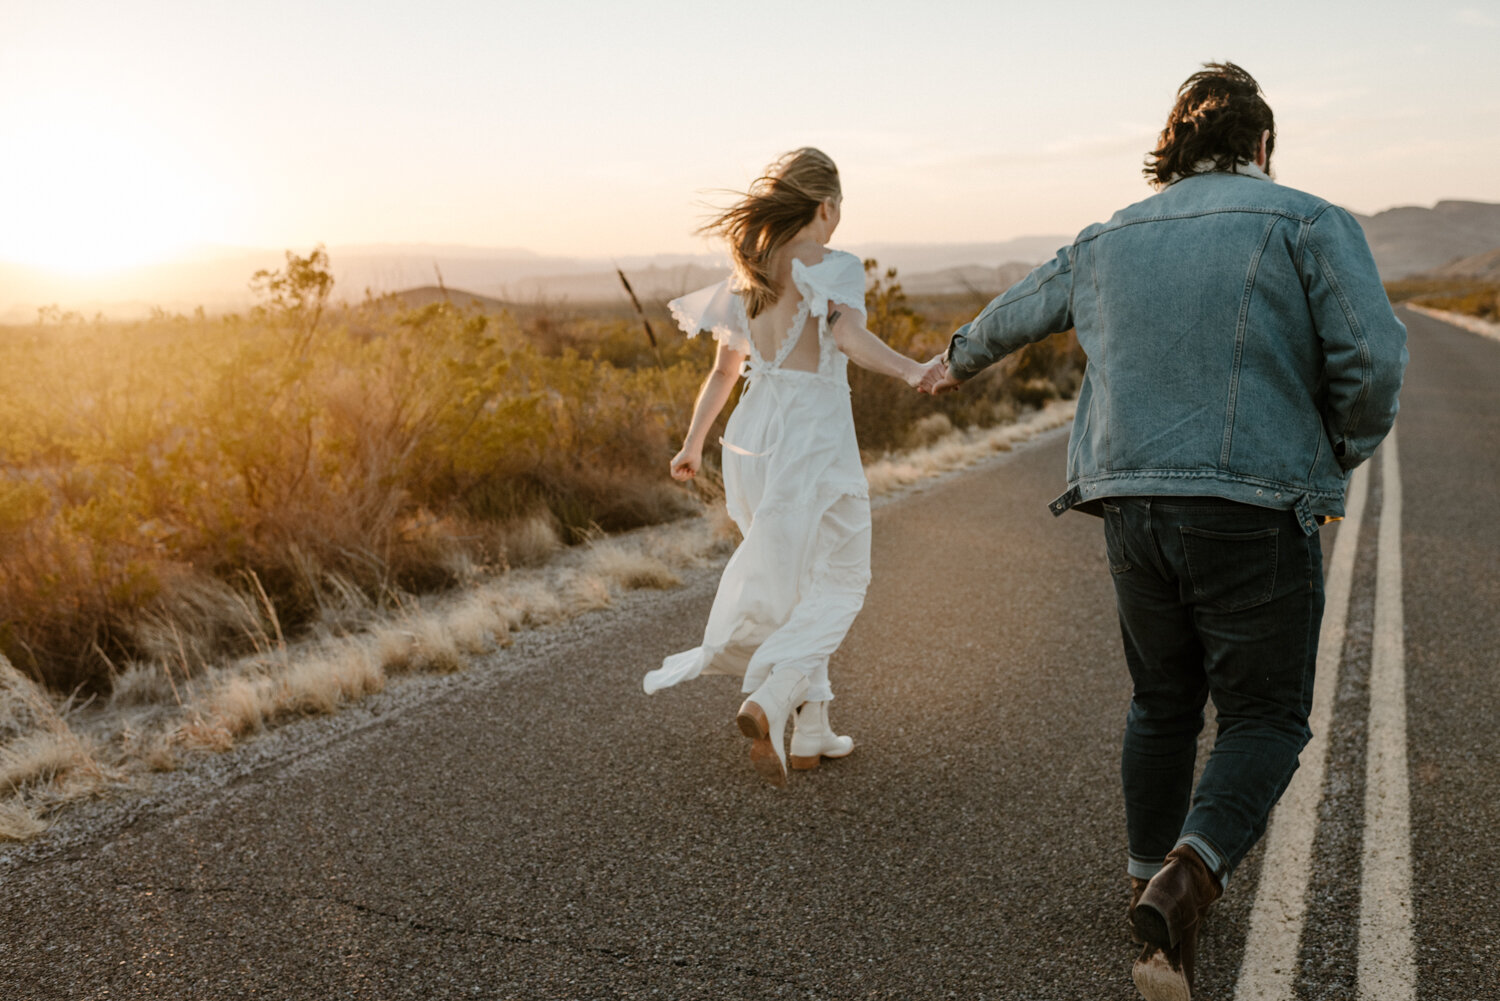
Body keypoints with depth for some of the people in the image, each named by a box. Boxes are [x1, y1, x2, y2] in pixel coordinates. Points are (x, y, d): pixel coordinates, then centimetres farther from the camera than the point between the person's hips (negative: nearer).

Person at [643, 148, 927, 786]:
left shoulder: (749, 274, 8)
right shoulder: (835, 268, -8)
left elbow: (724, 370, 11)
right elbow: (847, 334, -29)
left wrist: (692, 444, 19)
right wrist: (910, 370, -38)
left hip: (756, 436, 6)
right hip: (816, 439, -6)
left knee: (793, 584, 19)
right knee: (837, 587, 8)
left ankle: (812, 730, 24)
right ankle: (768, 703, -13)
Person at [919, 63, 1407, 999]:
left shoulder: (1110, 240, 15)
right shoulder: (1311, 224, 0)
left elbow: (1020, 308, 31)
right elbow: (1374, 359, -11)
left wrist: (960, 359, 51)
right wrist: (1341, 456, 8)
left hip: (1134, 505, 5)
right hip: (1256, 510, -4)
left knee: (1162, 703, 20)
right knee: (1264, 718, 5)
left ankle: (1153, 880, 32)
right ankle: (1189, 879, -16)